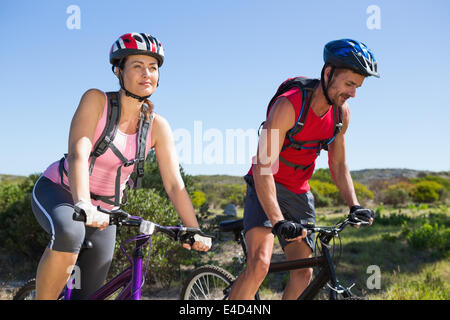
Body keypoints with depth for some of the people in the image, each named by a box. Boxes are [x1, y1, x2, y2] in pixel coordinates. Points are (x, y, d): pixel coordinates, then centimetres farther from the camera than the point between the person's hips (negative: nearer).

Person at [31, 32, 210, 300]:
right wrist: (82, 205, -47)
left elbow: (175, 185, -10)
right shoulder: (96, 100, -17)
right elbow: (78, 153, -30)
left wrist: (194, 231, -21)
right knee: (69, 233, -38)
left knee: (89, 293, 0)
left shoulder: (157, 126, -8)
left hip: (103, 211, 4)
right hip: (58, 191, -4)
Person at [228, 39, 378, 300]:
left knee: (304, 274, 2)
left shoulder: (342, 113, -4)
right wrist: (278, 222, -40)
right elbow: (263, 168, -31)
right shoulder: (288, 105, -26)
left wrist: (355, 206, -6)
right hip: (266, 188, -6)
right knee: (260, 264, -25)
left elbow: (338, 165, 8)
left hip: (299, 193, 6)